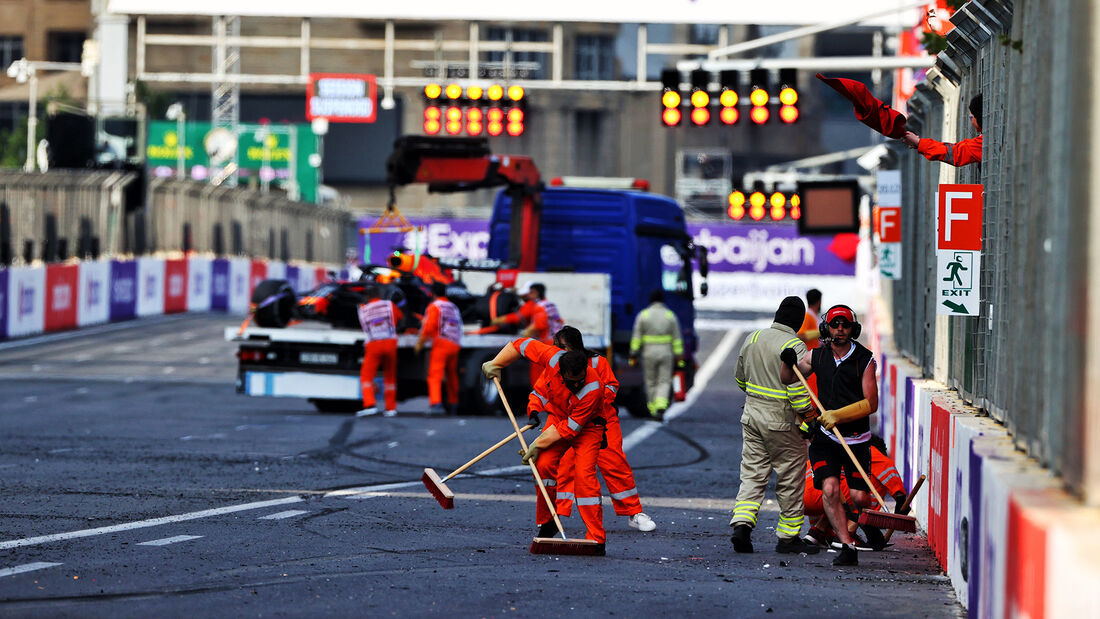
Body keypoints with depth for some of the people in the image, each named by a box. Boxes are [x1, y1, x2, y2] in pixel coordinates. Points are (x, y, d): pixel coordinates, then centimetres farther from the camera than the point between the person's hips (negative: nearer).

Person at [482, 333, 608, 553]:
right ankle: (546, 523, 2)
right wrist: (496, 364, -2)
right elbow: (522, 345, -9)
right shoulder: (552, 358, -27)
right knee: (544, 464, -14)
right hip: (557, 417, 4)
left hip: (586, 428, -4)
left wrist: (538, 444, -28)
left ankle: (596, 538, -19)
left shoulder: (593, 389, -36)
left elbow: (570, 427, -30)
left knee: (584, 473, -19)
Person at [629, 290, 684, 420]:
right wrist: (679, 358, 5)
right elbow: (677, 339, 2)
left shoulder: (643, 315, -1)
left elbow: (636, 337, -3)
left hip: (649, 354, 0)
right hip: (666, 353, 0)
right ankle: (661, 408, -19)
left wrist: (633, 356, 0)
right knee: (664, 382, 1)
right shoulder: (670, 315, 2)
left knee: (651, 383, 12)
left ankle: (653, 410, 15)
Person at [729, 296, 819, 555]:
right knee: (791, 479, 5)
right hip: (781, 421, -6)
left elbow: (740, 378, 17)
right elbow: (798, 391, -19)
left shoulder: (753, 338, 6)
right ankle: (788, 537, 10)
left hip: (751, 415, 6)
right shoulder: (794, 346, -15)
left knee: (752, 474, 10)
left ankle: (741, 524, -7)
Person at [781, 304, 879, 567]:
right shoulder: (817, 356, 4)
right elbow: (788, 379, 14)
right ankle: (847, 546, -15)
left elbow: (871, 403, -10)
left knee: (859, 497, -6)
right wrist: (788, 363, -8)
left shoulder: (865, 360, -5)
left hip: (856, 439, -2)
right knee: (830, 489, -18)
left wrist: (838, 415, -21)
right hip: (825, 437, 2)